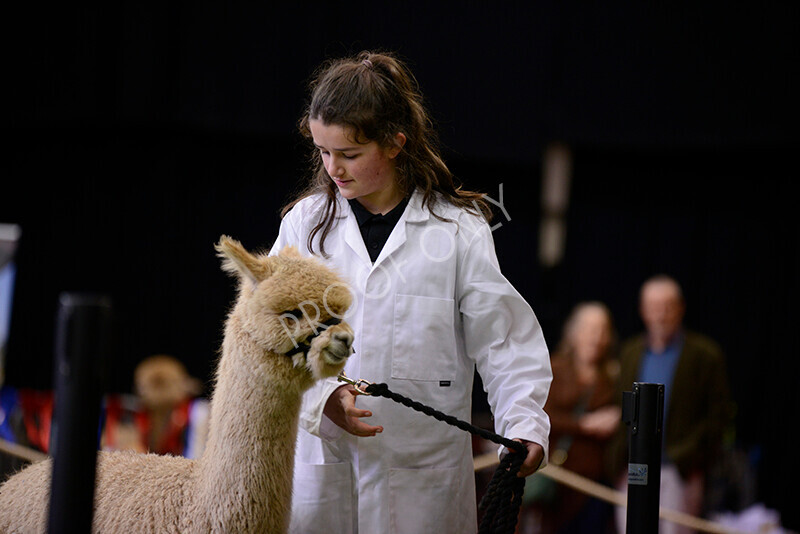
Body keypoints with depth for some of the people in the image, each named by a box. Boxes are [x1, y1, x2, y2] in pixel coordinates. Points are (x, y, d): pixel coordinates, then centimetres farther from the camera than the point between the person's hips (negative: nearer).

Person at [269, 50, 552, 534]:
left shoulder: (458, 231, -1)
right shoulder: (305, 222, 6)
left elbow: (503, 340, 0)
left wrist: (524, 424, -13)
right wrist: (322, 397, -14)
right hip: (321, 462, 2)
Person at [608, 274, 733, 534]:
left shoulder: (705, 354, 1)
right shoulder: (629, 352, 15)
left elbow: (719, 415, -2)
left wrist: (685, 455, -11)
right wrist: (619, 460, 2)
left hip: (681, 472, -4)